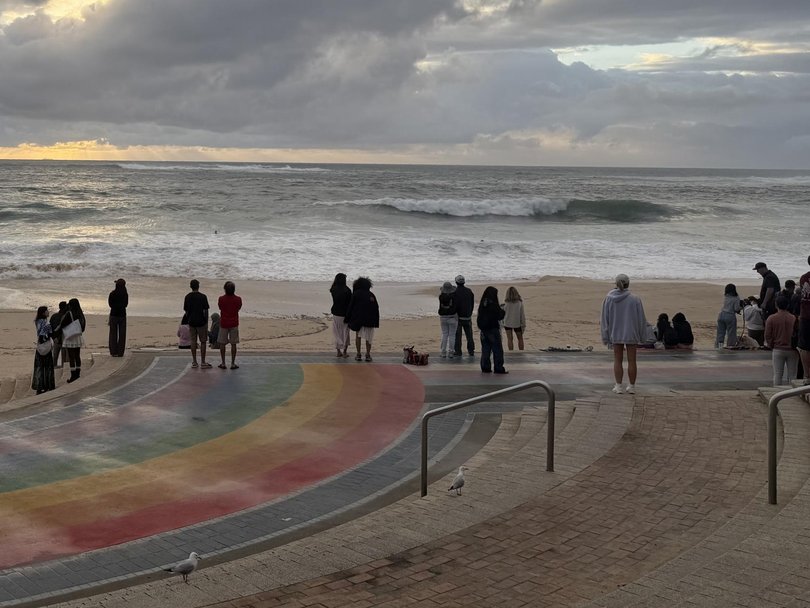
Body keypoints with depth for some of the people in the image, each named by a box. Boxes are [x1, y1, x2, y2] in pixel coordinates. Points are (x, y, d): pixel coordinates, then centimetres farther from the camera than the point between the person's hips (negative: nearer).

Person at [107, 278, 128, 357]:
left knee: (113, 334, 6)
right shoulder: (125, 294, -3)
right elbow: (126, 305, 7)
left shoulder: (112, 294, -10)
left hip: (114, 315, -2)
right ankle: (120, 352, 4)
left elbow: (110, 304, 0)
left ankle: (113, 352, 3)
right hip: (122, 315, 2)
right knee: (122, 335, 6)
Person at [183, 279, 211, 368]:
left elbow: (186, 310, 5)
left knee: (193, 341, 11)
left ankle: (194, 362, 14)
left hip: (191, 322, 4)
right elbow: (205, 311, -10)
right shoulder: (203, 297, -11)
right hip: (201, 321, -3)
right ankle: (203, 362, 5)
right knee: (203, 342, 5)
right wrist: (206, 322, -1)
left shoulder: (187, 297, 0)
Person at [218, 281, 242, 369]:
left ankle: (223, 363, 10)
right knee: (233, 344, 5)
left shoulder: (221, 299, -10)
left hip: (223, 323, 0)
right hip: (234, 323, 0)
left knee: (222, 344, 9)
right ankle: (233, 364, 6)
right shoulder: (238, 299, -9)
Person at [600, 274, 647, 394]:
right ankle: (631, 386, 14)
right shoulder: (635, 299, -9)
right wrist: (641, 337, 5)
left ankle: (618, 386, 7)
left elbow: (604, 319, -1)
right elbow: (641, 319, -4)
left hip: (615, 335, 1)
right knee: (631, 361, 8)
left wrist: (606, 338, 7)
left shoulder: (609, 299, -5)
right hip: (631, 335, -1)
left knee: (617, 360, 9)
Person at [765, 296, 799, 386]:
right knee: (791, 375, 7)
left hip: (778, 350, 0)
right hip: (792, 350, 0)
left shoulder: (771, 319, -8)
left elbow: (767, 336, -4)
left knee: (777, 374, 7)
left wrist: (771, 345, 12)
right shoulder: (794, 318, -9)